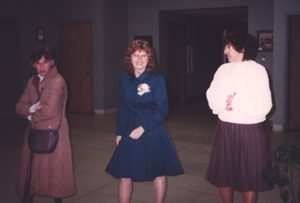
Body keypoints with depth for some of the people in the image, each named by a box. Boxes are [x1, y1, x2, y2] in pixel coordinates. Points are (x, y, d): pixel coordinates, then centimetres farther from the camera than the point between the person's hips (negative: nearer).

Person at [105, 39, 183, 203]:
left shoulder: (157, 79, -8)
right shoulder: (125, 78, 4)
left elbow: (162, 110, -10)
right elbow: (122, 107, 11)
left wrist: (143, 128, -17)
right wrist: (120, 132, 8)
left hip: (152, 133, -3)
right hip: (130, 133, 3)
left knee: (159, 173, 9)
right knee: (124, 175, 4)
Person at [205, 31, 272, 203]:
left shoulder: (258, 70, -8)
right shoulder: (223, 69, 8)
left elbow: (264, 105, -17)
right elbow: (212, 98, 1)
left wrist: (236, 102, -12)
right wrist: (227, 100, -17)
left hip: (250, 130, -5)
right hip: (225, 128, 5)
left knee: (250, 176, 5)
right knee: (222, 174, 14)